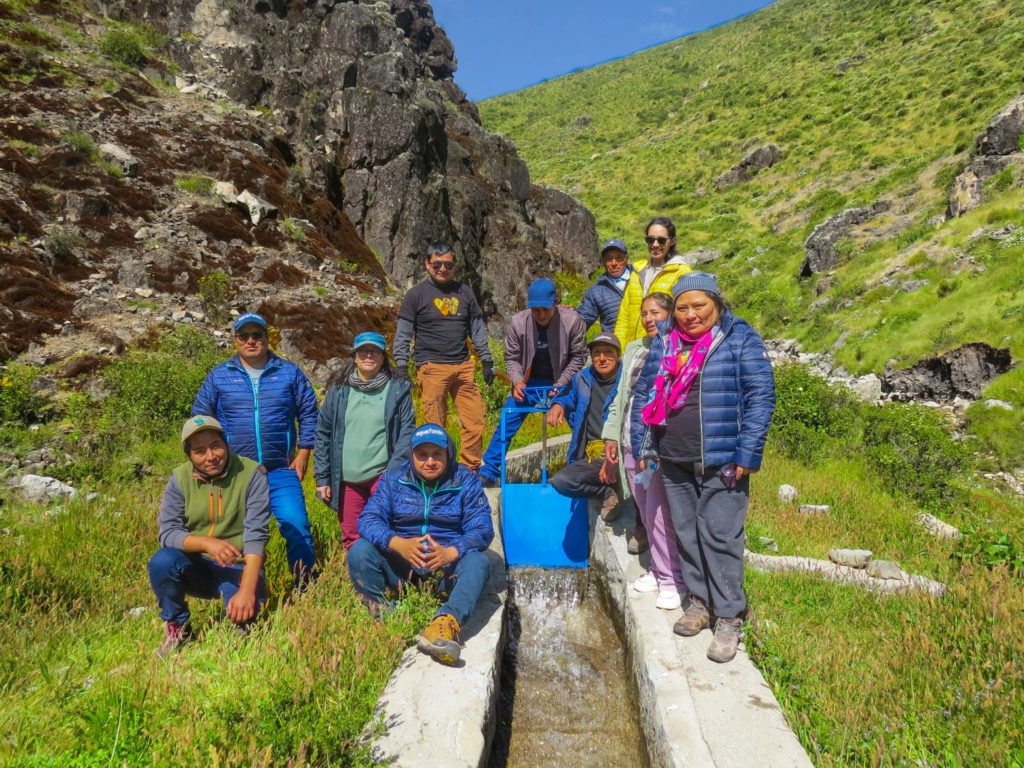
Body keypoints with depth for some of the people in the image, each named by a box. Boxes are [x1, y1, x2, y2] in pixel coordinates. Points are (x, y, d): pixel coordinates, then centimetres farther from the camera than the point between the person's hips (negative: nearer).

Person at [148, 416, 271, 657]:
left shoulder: (252, 474, -15)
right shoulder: (179, 478, -6)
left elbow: (256, 536, -20)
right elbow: (167, 533, -12)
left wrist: (247, 590, -30)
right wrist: (207, 542, -32)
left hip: (238, 568, -2)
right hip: (195, 567, 3)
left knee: (244, 610, -30)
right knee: (162, 561, -28)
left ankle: (240, 621, 9)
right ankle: (176, 626, -1)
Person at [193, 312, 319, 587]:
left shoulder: (290, 372, 4)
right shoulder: (219, 376, 6)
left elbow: (309, 414, 6)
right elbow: (200, 418, 11)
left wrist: (303, 451, 0)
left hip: (282, 472, -1)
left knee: (297, 528, -8)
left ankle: (306, 588, 6)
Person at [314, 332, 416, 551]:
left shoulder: (398, 390, 0)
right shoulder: (338, 391, 6)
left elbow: (407, 433, -3)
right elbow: (322, 434, 8)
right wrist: (322, 477, 4)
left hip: (382, 476, -3)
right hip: (346, 479, 3)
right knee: (351, 537, 11)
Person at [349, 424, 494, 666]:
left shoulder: (466, 481, -2)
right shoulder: (394, 478, 1)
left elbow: (482, 529, -11)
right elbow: (368, 518, -10)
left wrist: (450, 553, -31)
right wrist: (398, 544, -31)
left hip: (448, 564, -1)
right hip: (401, 566, 2)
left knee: (477, 562, -31)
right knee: (360, 551, -22)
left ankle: (447, 623, -51)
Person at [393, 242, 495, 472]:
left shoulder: (464, 292, 14)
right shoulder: (416, 295, 4)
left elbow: (477, 329, 17)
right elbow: (403, 335, 3)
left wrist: (487, 361, 11)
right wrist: (401, 365, -6)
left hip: (463, 367, 3)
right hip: (432, 368, -3)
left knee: (475, 420, -1)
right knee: (435, 426, 0)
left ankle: (471, 470, 11)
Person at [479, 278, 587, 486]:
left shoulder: (573, 320, -20)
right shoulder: (518, 322, -17)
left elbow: (578, 356, -10)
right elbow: (512, 358, -6)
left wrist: (562, 383, -19)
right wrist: (517, 381, -22)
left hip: (562, 383, 0)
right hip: (529, 383, 1)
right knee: (506, 424, -5)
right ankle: (488, 472, 5)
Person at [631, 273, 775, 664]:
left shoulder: (741, 338, -5)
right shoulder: (663, 342, 9)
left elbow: (761, 397, -9)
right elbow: (643, 394, 14)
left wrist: (747, 454, -14)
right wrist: (642, 446, 8)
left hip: (720, 461, -5)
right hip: (673, 461, 5)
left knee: (720, 536, -2)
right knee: (686, 532, 14)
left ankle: (729, 618, 13)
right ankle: (699, 601, 31)